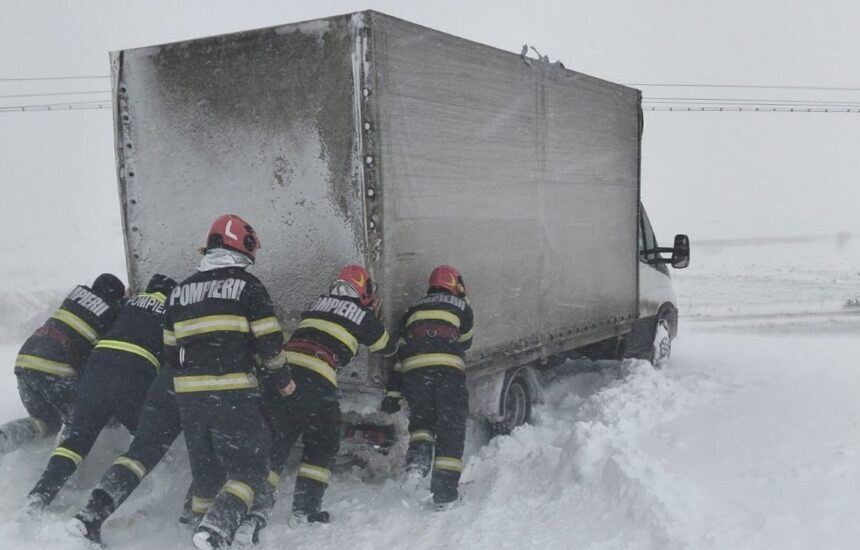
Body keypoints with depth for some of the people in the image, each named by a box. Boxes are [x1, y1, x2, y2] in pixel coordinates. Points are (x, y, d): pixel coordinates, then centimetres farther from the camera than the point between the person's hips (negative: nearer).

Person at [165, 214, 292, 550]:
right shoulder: (247, 285, -3)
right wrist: (282, 379, 7)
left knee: (205, 466, 22)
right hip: (233, 393, -5)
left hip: (188, 394, 6)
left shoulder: (180, 291, 12)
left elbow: (171, 349, 16)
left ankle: (202, 519, 31)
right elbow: (269, 341, -7)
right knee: (250, 468, 0)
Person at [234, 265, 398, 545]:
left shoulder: (317, 304, 24)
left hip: (282, 372, 4)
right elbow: (388, 347, 26)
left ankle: (257, 509, -3)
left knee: (274, 444, 6)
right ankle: (306, 505, 15)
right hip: (316, 383, -4)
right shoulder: (362, 315, 11)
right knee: (323, 445, 17)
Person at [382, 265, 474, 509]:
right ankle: (445, 493, 4)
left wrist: (393, 392, 23)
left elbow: (400, 351, 23)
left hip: (414, 370, 3)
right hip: (449, 369, -2)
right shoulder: (461, 307, 21)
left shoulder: (413, 310, 28)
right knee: (450, 429, 5)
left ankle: (418, 455, -8)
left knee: (420, 418, 20)